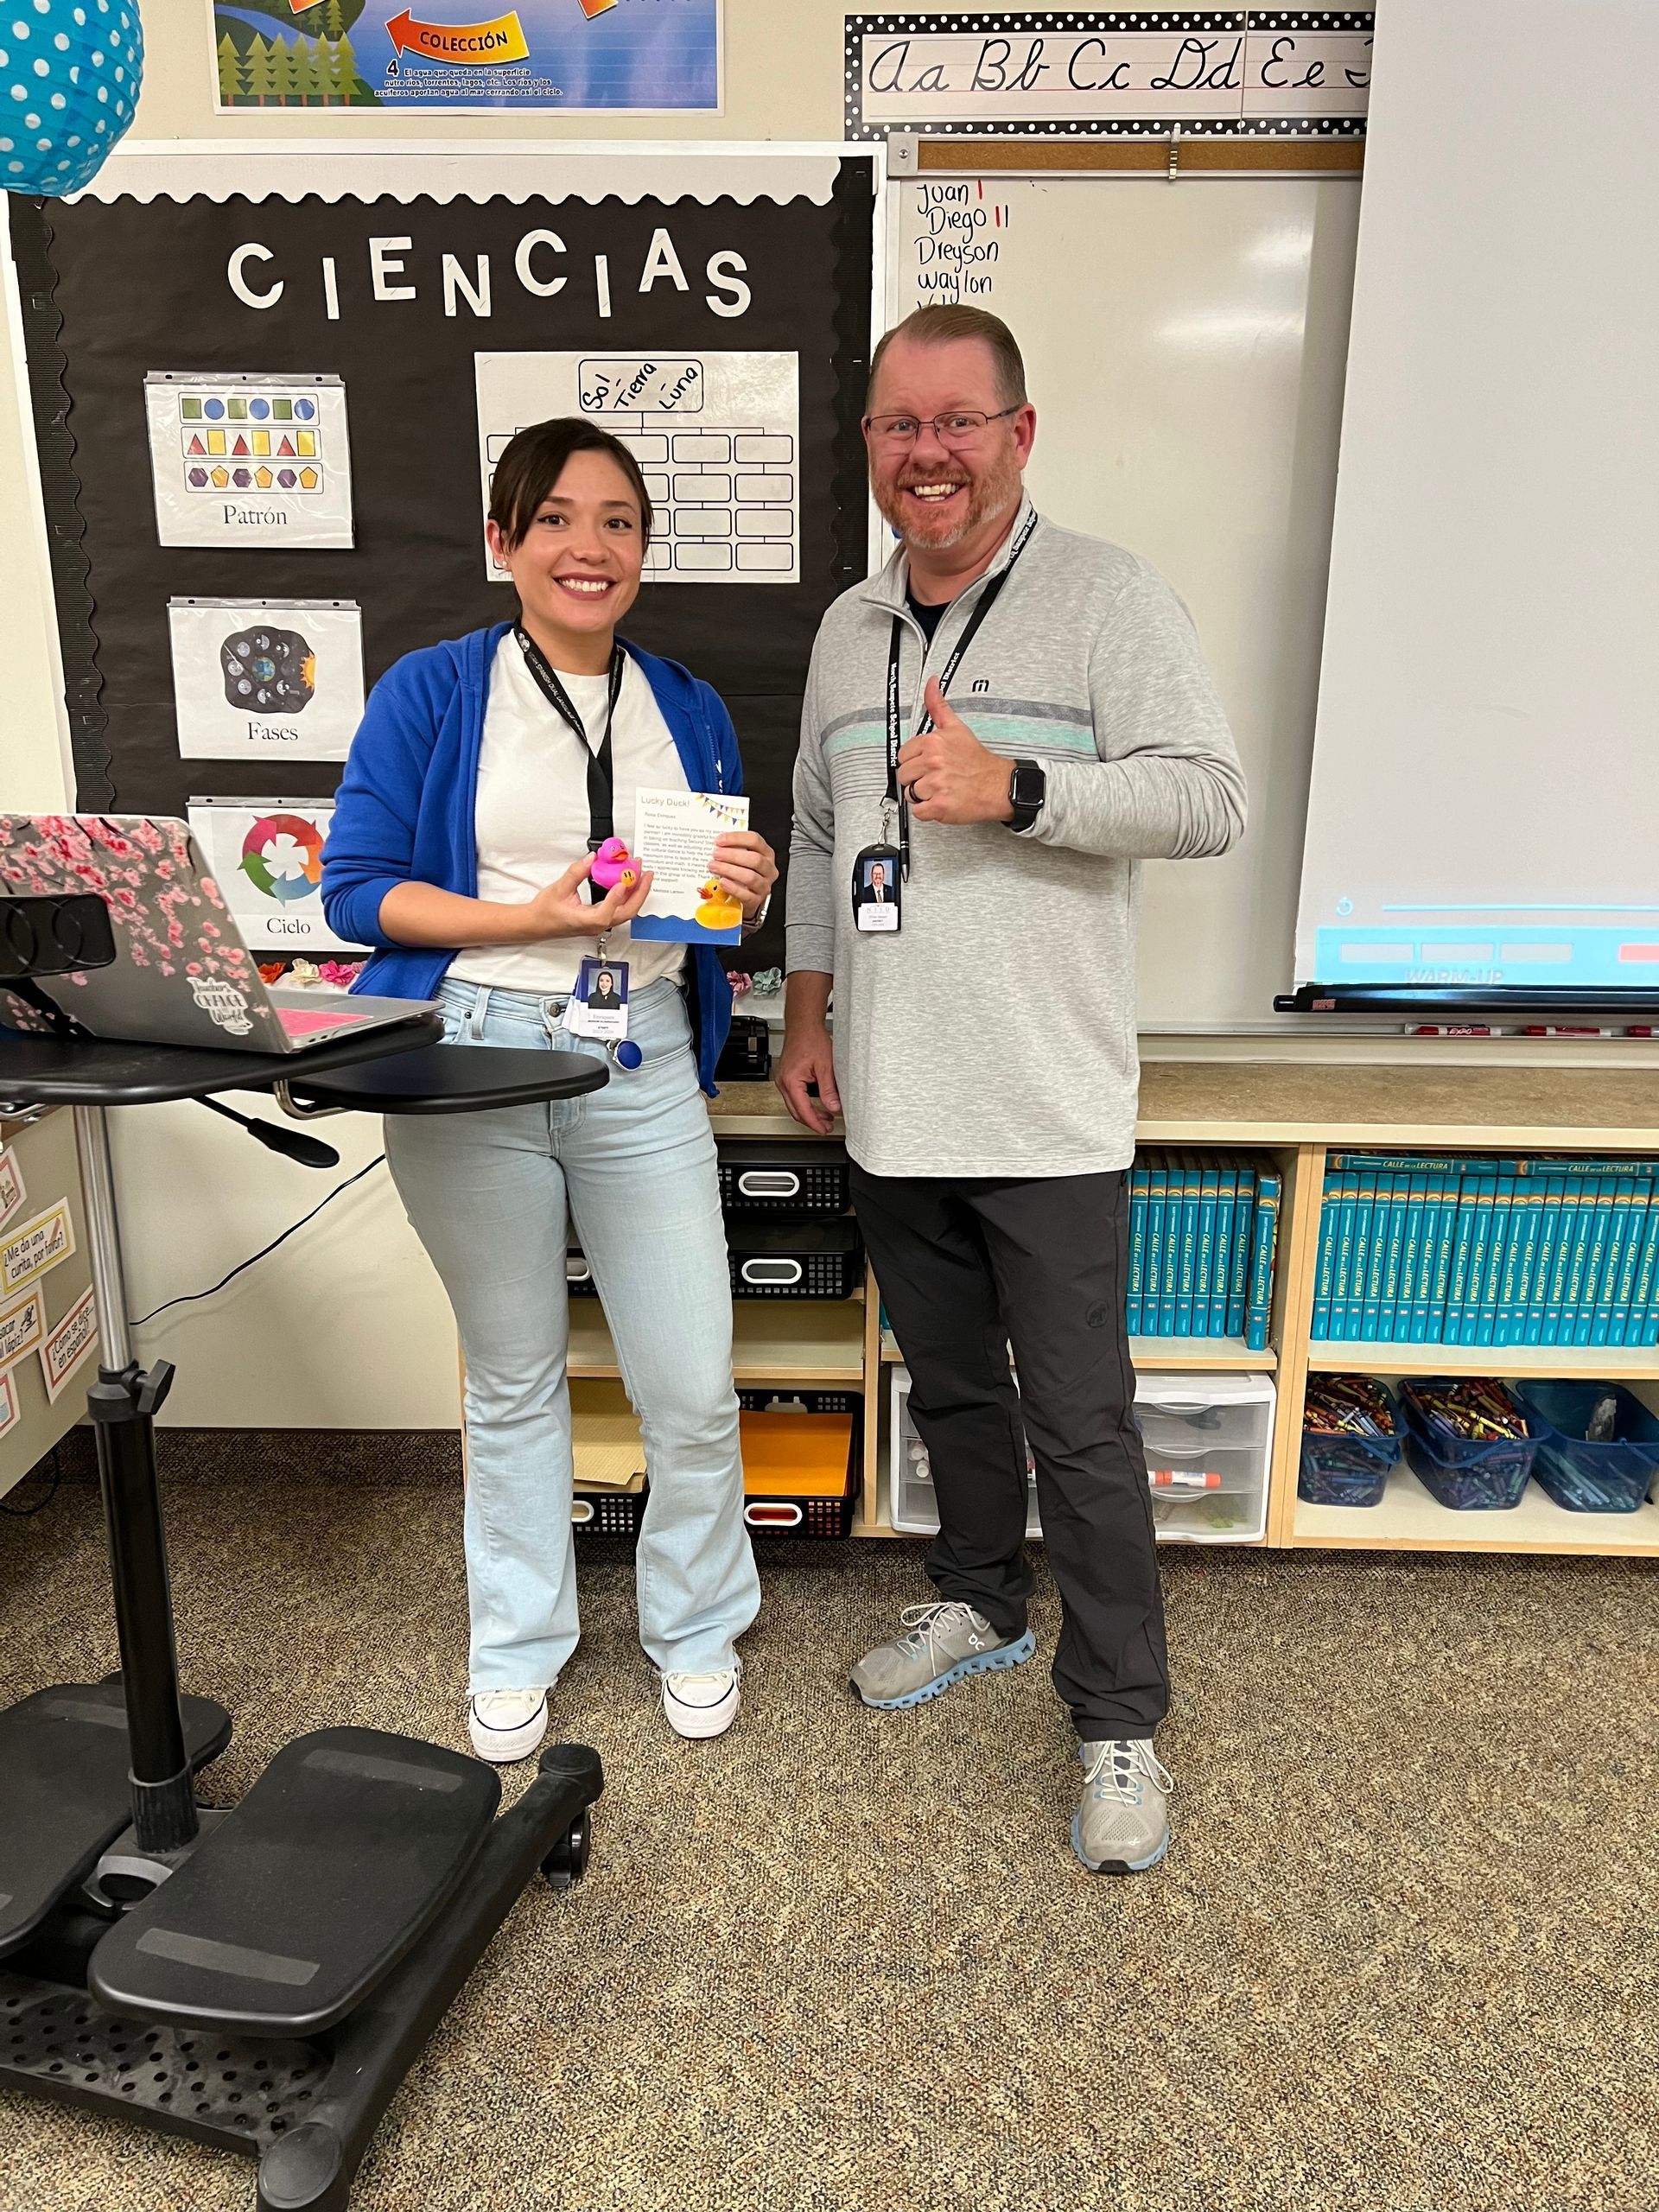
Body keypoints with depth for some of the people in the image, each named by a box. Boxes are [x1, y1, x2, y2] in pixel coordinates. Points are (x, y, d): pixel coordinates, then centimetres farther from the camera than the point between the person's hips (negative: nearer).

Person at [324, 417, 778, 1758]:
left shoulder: (692, 712, 11)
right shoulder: (430, 694, 1)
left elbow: (727, 911, 17)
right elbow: (356, 888, -4)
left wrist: (749, 888, -7)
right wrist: (531, 917, -16)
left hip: (645, 1065, 2)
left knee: (693, 1390, 3)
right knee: (513, 1382, 13)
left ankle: (697, 1628, 31)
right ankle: (519, 1644, 35)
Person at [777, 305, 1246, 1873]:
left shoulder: (1109, 599, -5)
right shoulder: (848, 629, 14)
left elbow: (1209, 798, -14)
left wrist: (1010, 787, -25)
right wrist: (807, 1017, 14)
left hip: (1048, 1111, -5)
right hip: (892, 1103, 6)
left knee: (1080, 1424, 2)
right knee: (948, 1383, 19)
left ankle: (1118, 1720, 19)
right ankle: (980, 1602, 41)